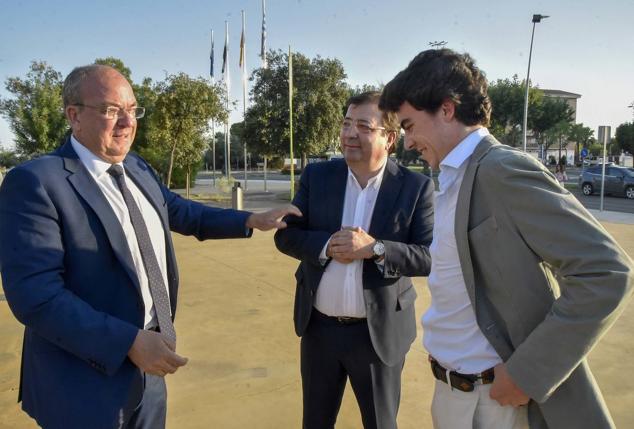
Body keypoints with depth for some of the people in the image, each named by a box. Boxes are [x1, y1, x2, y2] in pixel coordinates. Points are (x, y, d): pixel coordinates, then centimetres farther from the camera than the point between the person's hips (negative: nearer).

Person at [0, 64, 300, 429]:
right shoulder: (35, 182, -18)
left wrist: (252, 220, 11)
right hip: (87, 382, -6)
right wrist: (129, 341, -26)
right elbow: (35, 294, -23)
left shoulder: (138, 168, 4)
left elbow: (179, 212, 17)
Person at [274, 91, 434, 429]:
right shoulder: (316, 175, -2)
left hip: (379, 332, -2)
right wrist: (327, 245, -20)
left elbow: (432, 256, -13)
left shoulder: (416, 187, -10)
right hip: (318, 327, 3)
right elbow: (286, 235, -1)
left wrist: (375, 248, -27)